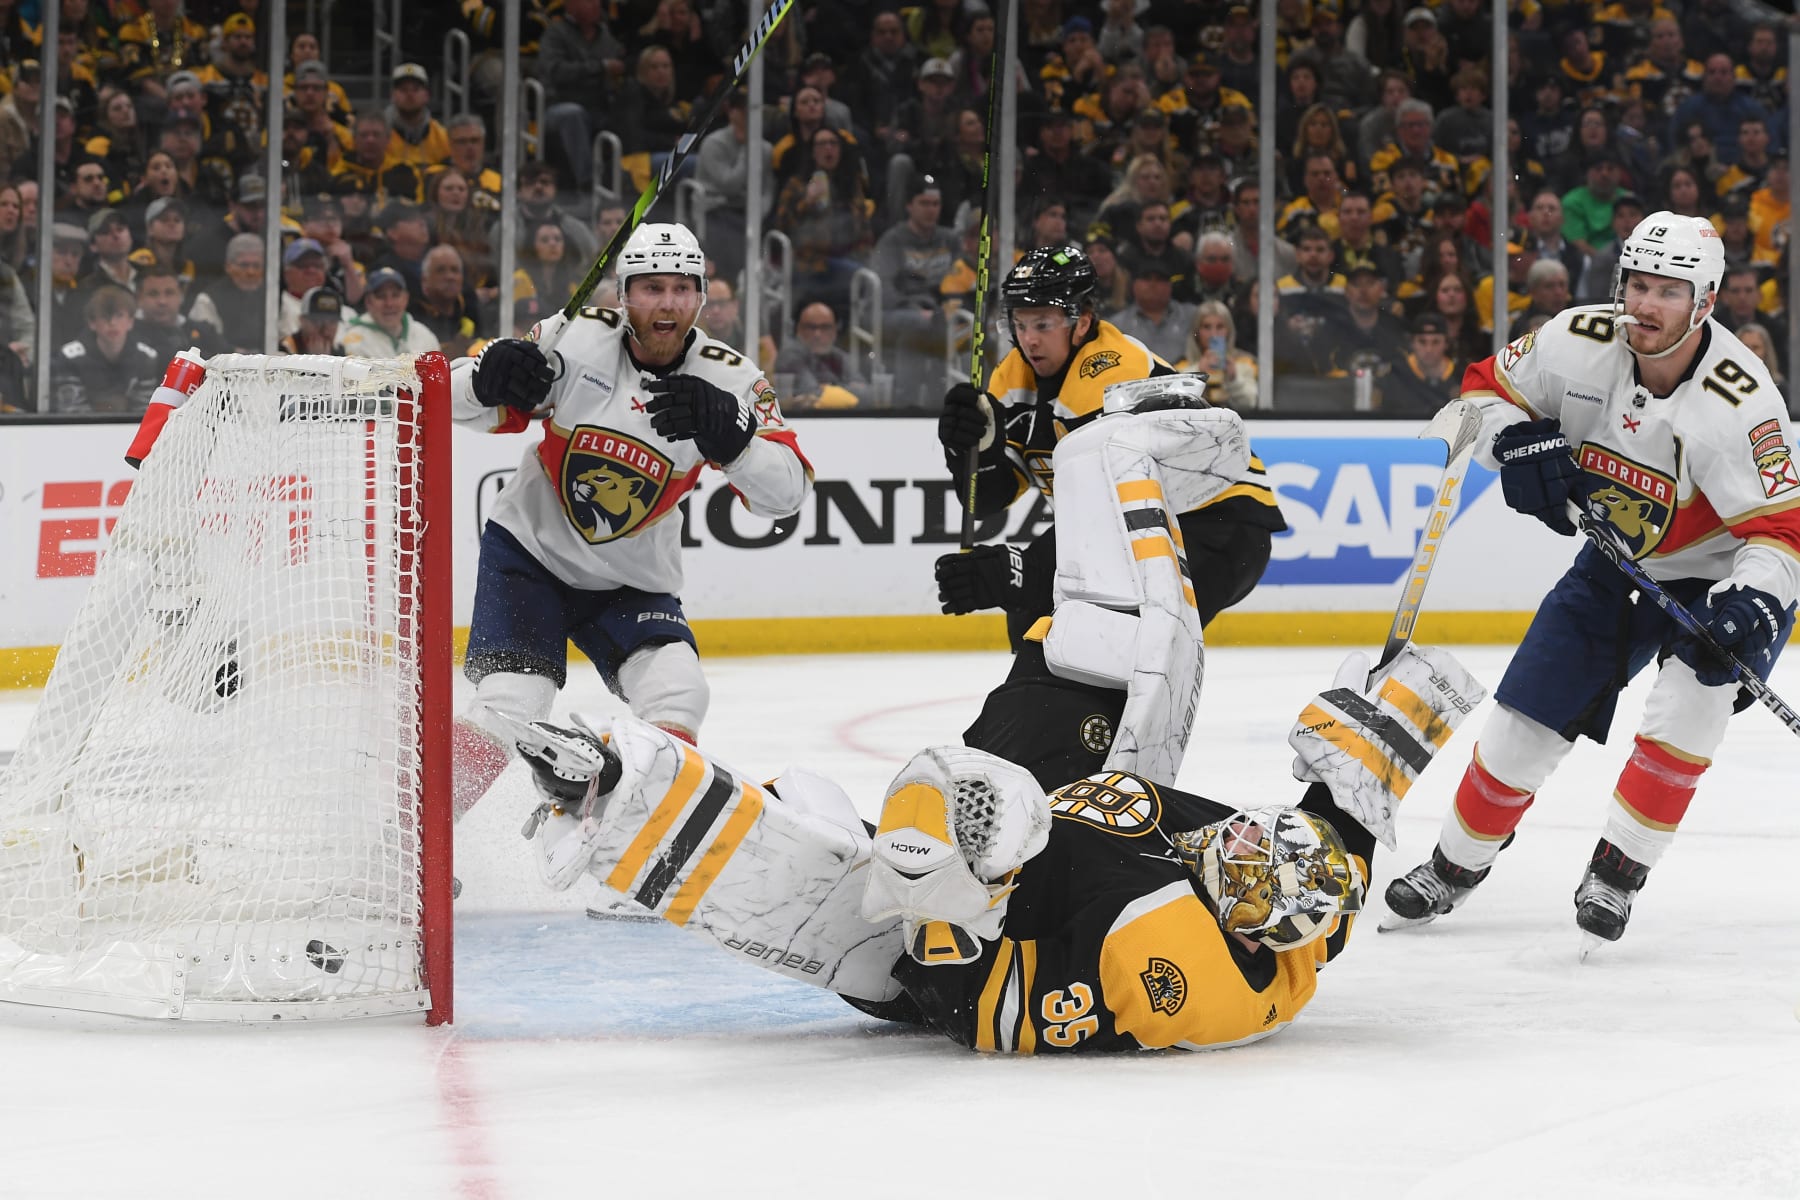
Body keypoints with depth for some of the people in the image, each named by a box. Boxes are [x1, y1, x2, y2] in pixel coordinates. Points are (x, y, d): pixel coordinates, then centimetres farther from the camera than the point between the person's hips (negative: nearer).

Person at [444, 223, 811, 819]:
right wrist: (490, 378, -35)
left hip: (632, 583, 2)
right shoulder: (577, 341, -16)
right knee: (507, 708, -16)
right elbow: (458, 401, -11)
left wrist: (728, 433, -36)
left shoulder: (728, 379, -12)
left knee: (675, 694, -20)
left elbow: (786, 491, -19)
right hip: (530, 552, -2)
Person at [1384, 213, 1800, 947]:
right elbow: (1487, 389, -2)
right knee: (1527, 719, 3)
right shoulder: (1580, 344, -20)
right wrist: (1517, 442, -23)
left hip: (1719, 572, -4)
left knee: (1689, 704, -30)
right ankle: (1457, 864, 25)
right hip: (1616, 562, 4)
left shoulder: (1740, 402, -32)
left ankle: (1617, 871, -14)